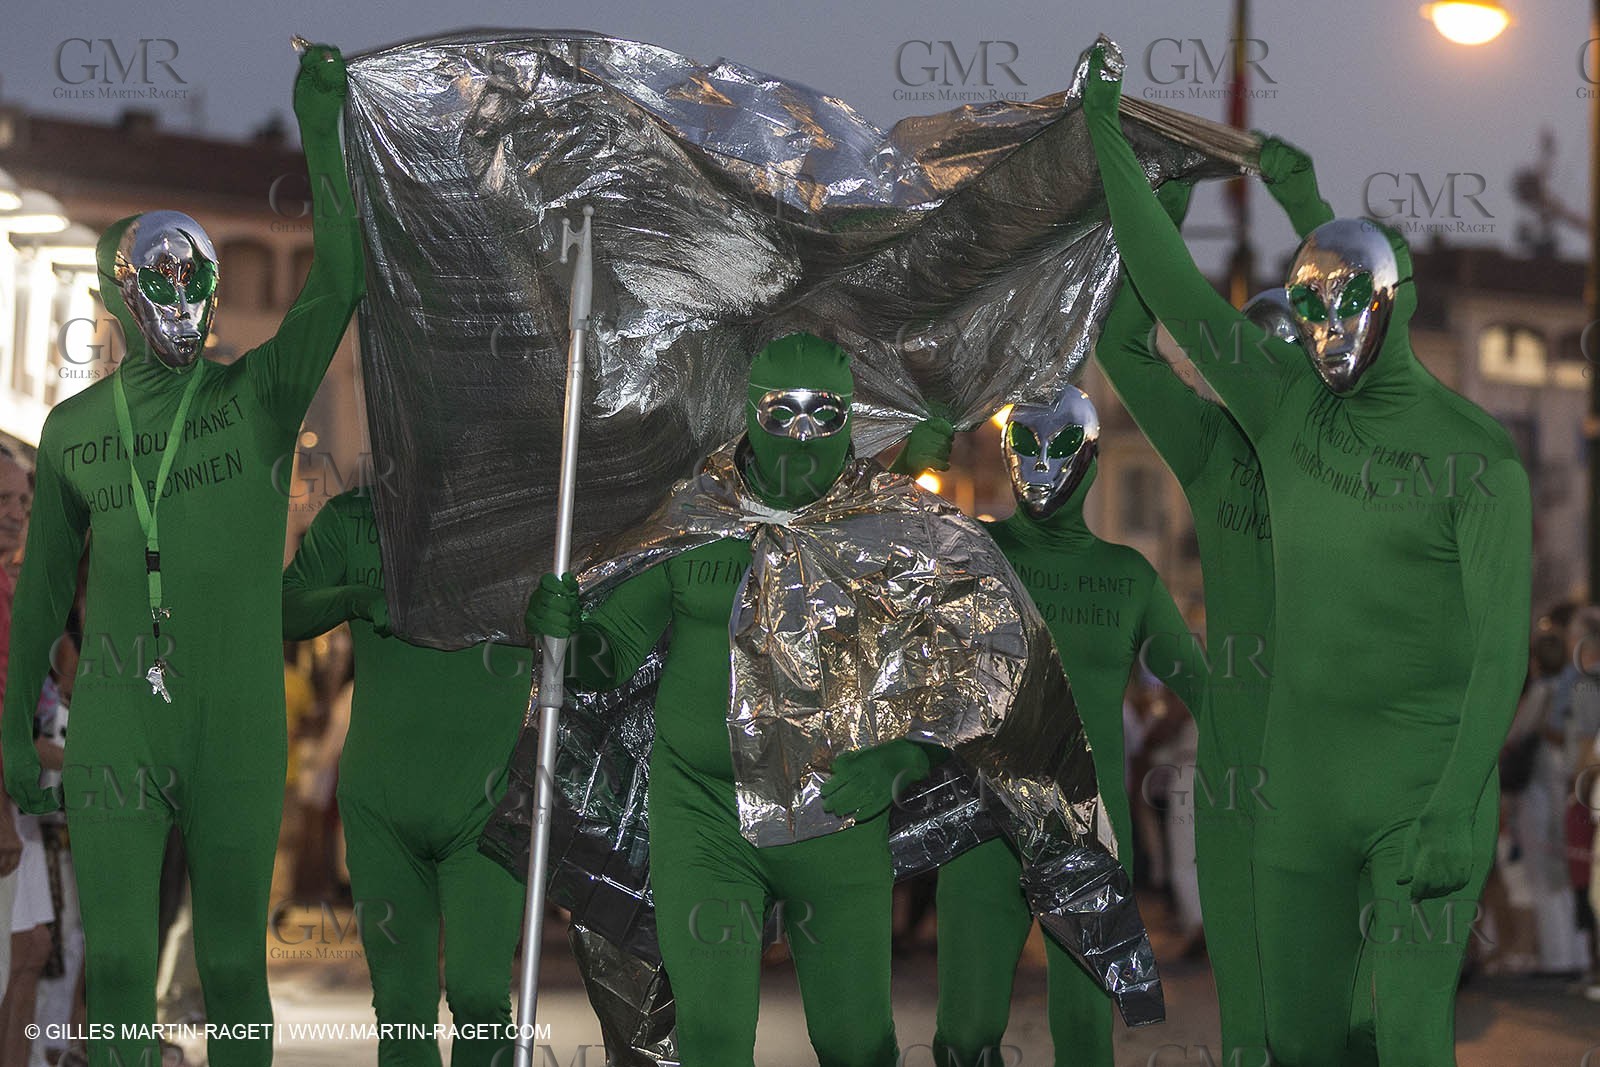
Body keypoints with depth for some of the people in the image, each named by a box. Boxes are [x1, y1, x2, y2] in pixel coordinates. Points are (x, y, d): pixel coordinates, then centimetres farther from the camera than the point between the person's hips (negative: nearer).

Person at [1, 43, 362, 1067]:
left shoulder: (258, 396, 1)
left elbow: (337, 286, -14)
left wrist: (321, 128, -21)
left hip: (237, 732, -2)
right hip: (113, 735, 2)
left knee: (232, 964, 4)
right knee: (117, 963, -2)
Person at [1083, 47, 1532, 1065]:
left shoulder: (1476, 452, -6)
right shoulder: (1287, 408, 7)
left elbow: (1501, 641, -9)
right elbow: (1174, 289, 10)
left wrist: (1456, 811, -17)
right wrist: (1108, 139, 10)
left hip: (1425, 787, -5)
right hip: (1301, 782, 5)